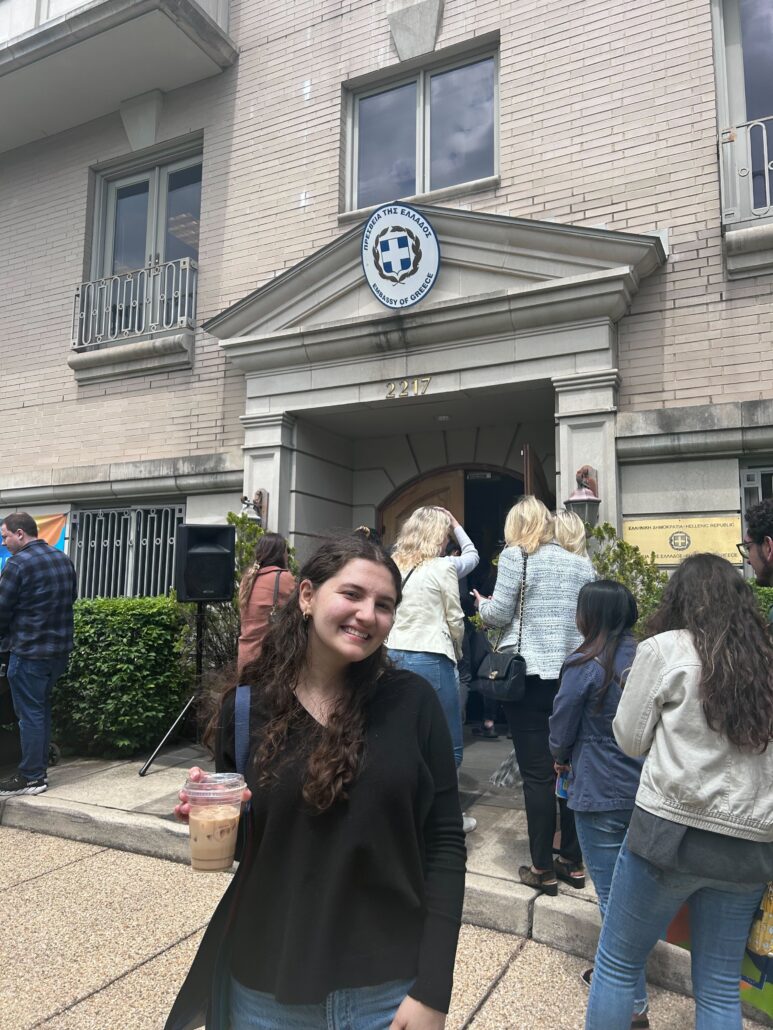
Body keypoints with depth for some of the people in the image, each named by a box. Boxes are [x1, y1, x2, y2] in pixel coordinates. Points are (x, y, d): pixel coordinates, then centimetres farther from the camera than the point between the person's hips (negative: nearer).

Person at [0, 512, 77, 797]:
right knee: (41, 708, 17)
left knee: (29, 713, 0)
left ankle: (31, 777, 7)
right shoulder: (63, 559, 10)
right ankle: (39, 768, 24)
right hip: (59, 648, 8)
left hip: (29, 650, -8)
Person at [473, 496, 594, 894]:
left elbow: (499, 615, -8)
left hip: (528, 674, -5)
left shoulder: (515, 556, -5)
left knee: (537, 774, 2)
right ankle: (573, 862, 23)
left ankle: (543, 869, 10)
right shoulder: (582, 564, 9)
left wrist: (483, 604, 12)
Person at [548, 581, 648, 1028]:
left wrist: (563, 758, 14)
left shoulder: (585, 665, -18)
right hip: (646, 790, 6)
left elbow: (561, 729, -8)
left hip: (601, 795, -6)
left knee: (613, 898, 7)